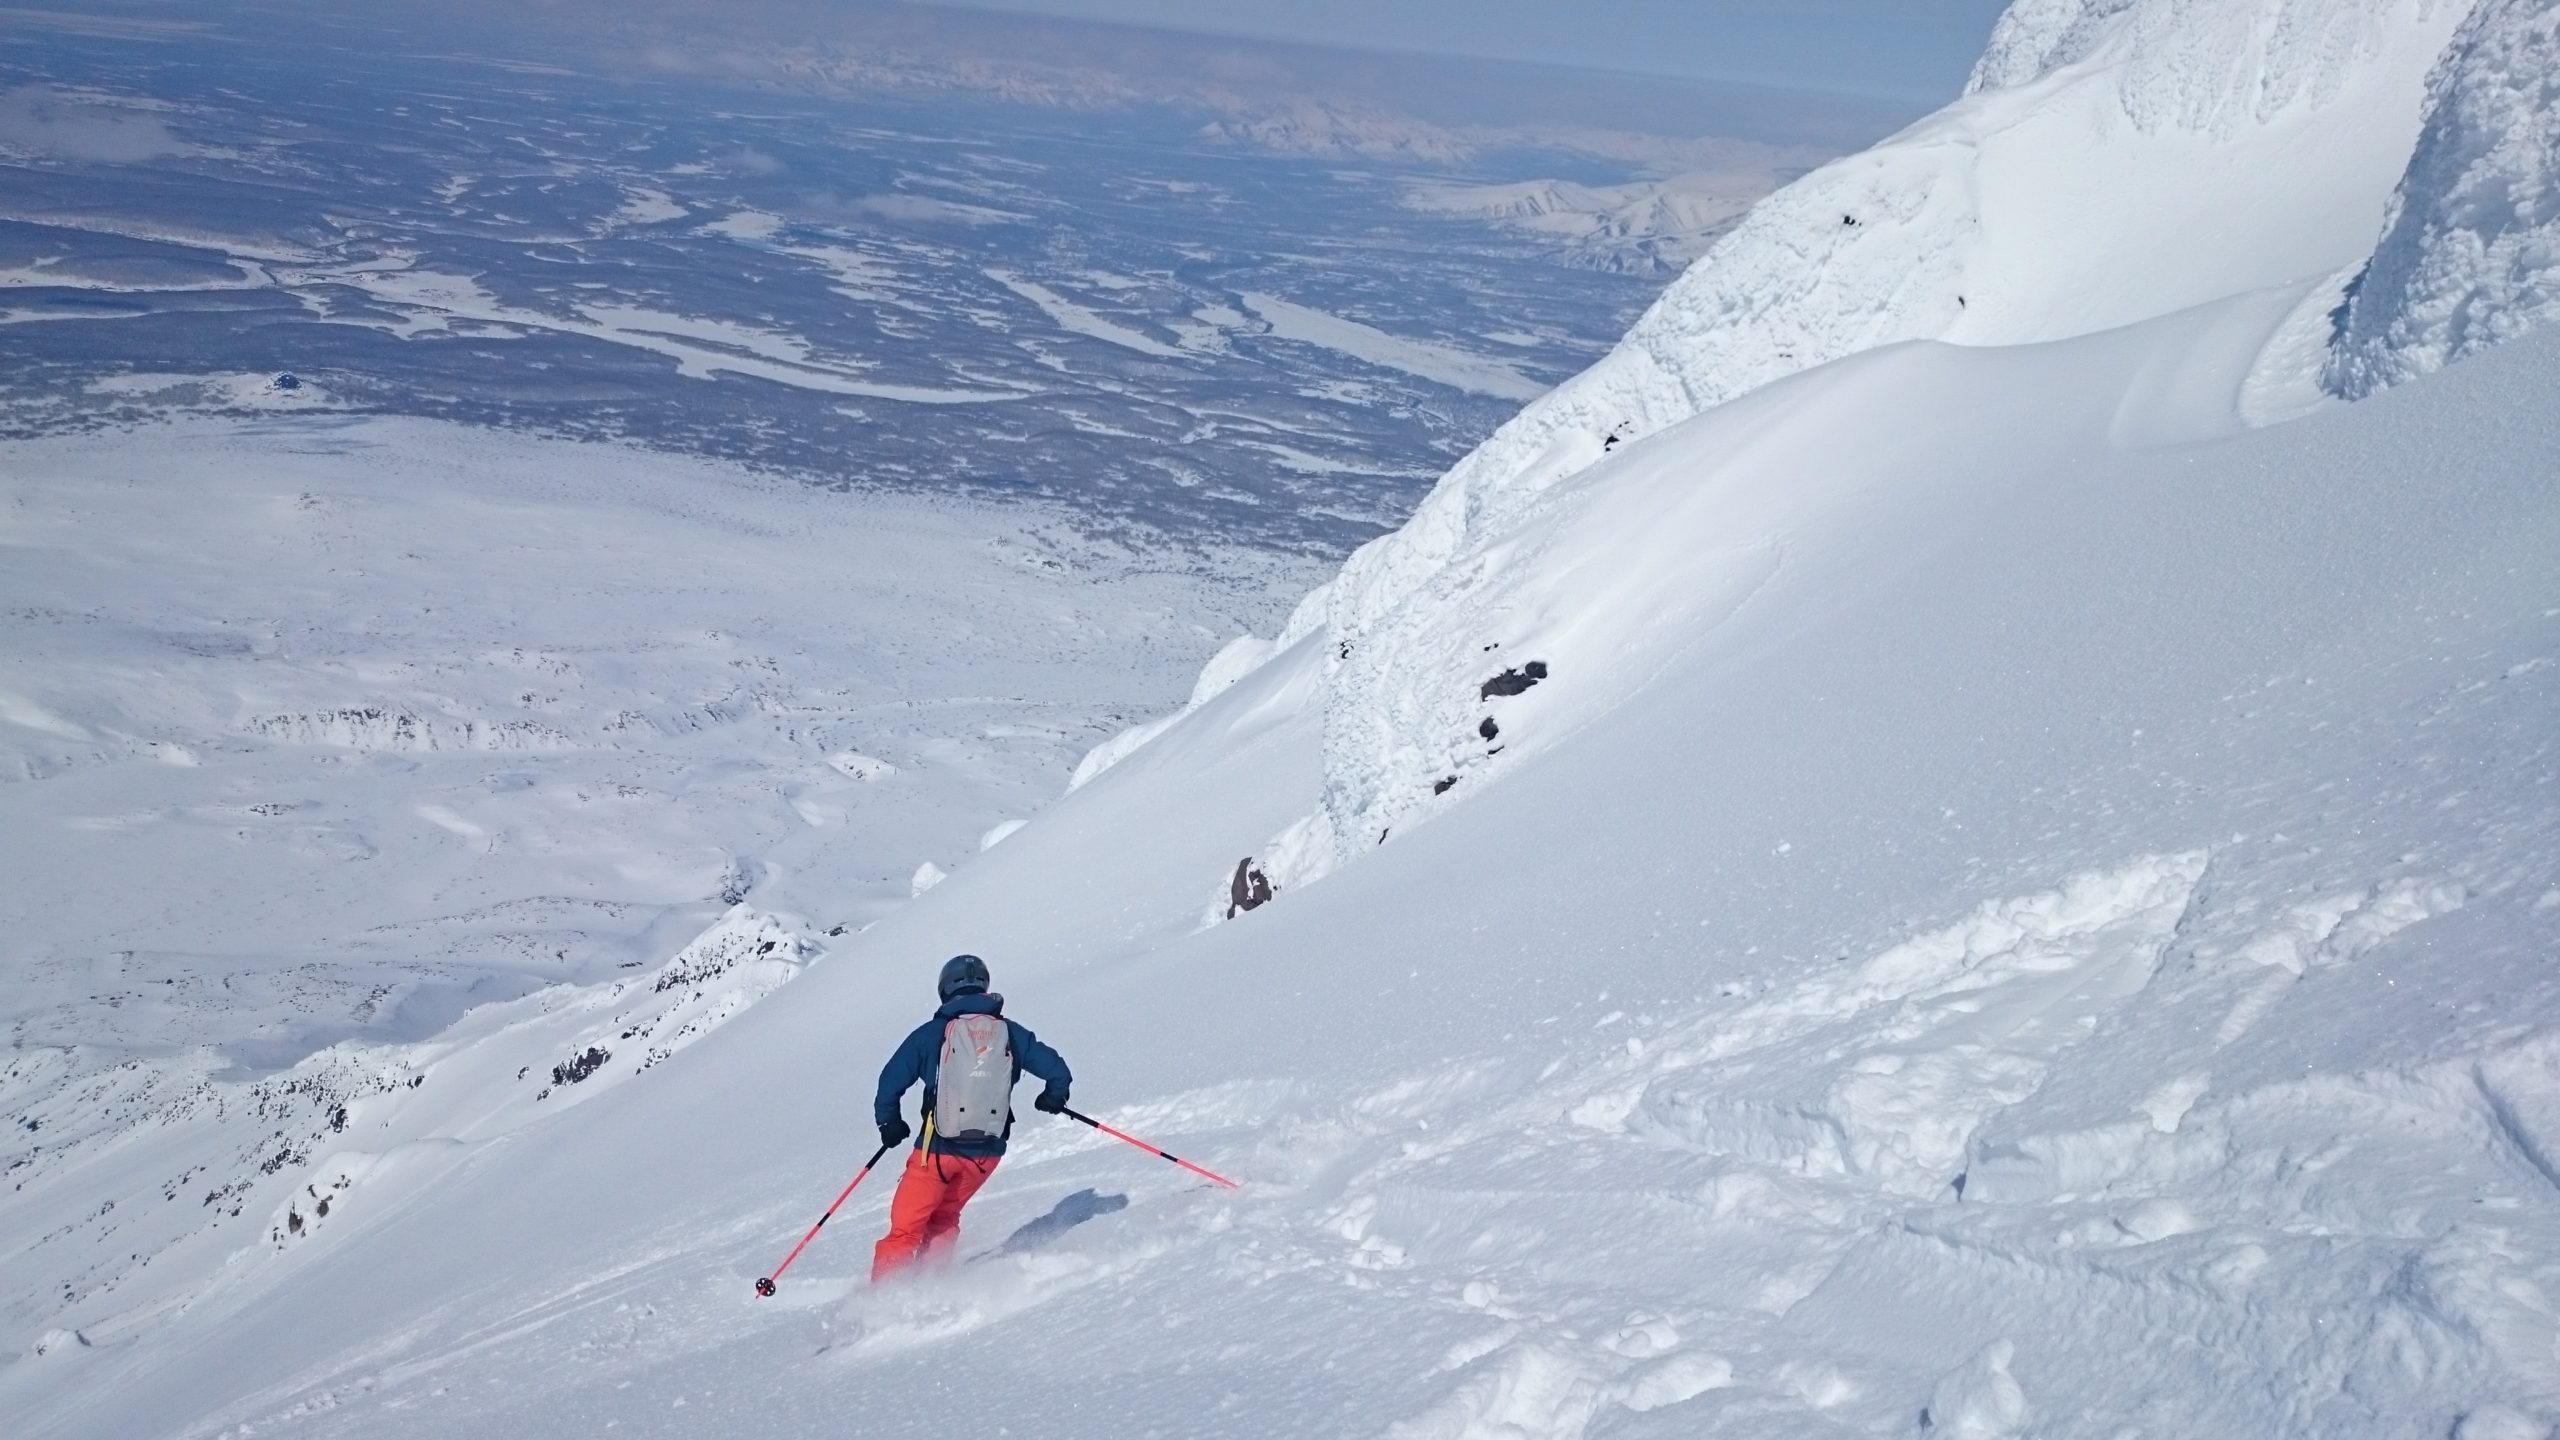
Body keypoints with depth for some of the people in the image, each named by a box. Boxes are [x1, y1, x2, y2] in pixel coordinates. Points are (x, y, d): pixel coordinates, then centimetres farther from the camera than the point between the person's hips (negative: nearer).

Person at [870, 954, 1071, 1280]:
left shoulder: (931, 1033, 0)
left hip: (938, 1147, -3)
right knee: (944, 1216, 23)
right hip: (988, 1153, 3)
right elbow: (1056, 1071, 7)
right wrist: (1054, 1096, 27)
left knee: (907, 1226, 6)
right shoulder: (1009, 1033, 5)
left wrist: (889, 1124, 15)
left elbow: (891, 1081, -1)